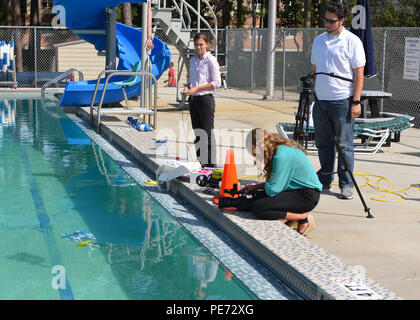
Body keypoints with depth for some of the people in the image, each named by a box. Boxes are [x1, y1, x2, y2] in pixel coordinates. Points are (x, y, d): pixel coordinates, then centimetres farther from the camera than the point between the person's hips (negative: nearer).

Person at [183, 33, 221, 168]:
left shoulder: (211, 60, -7)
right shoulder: (193, 60, 14)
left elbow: (217, 83, -12)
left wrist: (197, 88, -15)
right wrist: (187, 88, 1)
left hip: (206, 99, -7)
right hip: (193, 100, 7)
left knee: (207, 135, -5)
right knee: (197, 135, 10)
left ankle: (211, 165, -1)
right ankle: (200, 163, 17)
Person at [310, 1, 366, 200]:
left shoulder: (352, 41, -4)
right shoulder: (319, 41, 13)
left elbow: (359, 73, -6)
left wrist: (356, 102, -12)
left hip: (343, 101, -6)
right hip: (320, 100, 6)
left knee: (344, 145, -3)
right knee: (323, 144, 11)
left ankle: (346, 185, 4)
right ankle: (324, 181, 23)